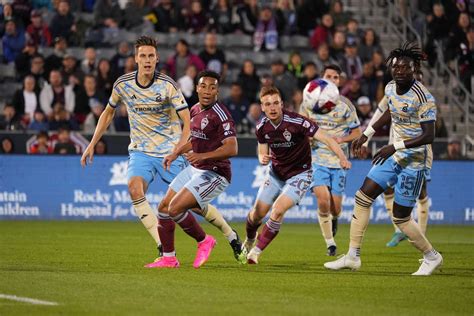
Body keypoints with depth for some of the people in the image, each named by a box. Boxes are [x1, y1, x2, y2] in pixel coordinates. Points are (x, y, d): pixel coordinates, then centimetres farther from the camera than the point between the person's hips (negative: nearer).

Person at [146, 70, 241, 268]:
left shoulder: (220, 114, -19)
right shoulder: (195, 110, 9)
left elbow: (232, 148, -28)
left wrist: (203, 156, -35)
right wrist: (176, 153, 18)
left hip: (215, 174, -9)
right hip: (194, 170, 9)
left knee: (175, 208, -19)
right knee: (163, 208, 6)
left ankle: (204, 241, 4)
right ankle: (168, 258, 17)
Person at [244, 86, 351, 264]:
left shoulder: (297, 122, -26)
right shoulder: (262, 127, -10)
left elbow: (326, 139, -28)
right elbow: (263, 153, 4)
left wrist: (342, 158, -43)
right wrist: (263, 159, -22)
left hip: (299, 174, -5)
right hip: (276, 173, 5)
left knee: (278, 209, -23)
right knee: (258, 213, 5)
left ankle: (256, 251, -8)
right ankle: (250, 240, 39)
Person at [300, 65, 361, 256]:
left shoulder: (345, 105, 2)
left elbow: (357, 132, 7)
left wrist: (342, 139, -12)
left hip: (339, 160, 0)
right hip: (317, 159, 0)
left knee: (335, 207, -1)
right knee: (323, 200, -18)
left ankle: (333, 219, 38)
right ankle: (330, 243, -5)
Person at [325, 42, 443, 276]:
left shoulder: (423, 97, -22)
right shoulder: (390, 88, 3)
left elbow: (429, 136, -25)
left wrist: (395, 147, -31)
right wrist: (366, 135, 25)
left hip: (414, 160, -8)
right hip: (395, 155, 8)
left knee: (400, 218, -4)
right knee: (363, 197, 2)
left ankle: (432, 257, 18)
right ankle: (353, 256, 8)